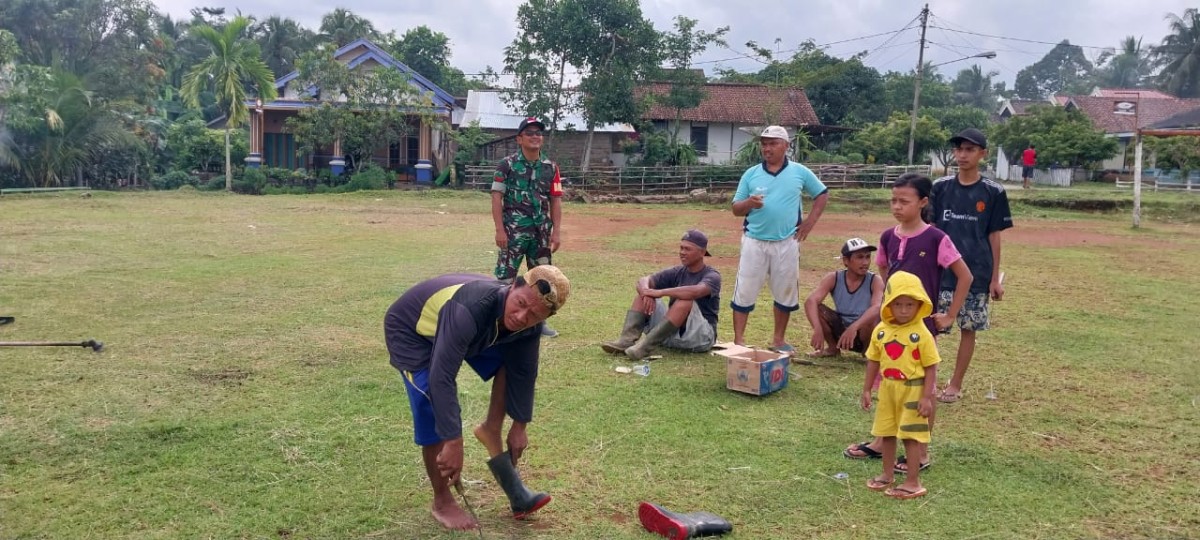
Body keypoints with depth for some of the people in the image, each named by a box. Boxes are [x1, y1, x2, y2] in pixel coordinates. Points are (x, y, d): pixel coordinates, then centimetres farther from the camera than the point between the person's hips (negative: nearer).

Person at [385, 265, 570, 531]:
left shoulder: (528, 326, -23)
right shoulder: (469, 310, -45)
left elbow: (523, 372, -6)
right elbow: (442, 378, -45)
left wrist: (519, 425, -1)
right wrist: (453, 443, -43)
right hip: (409, 330, -7)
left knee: (515, 361, -4)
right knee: (435, 418, -15)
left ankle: (491, 431, 8)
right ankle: (442, 502, 6)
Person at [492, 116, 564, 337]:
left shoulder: (551, 168, 7)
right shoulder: (507, 165, -3)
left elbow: (555, 201, 8)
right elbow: (497, 198, -6)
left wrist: (556, 232, 2)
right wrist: (500, 230, -12)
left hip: (541, 231, 4)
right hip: (513, 230, -4)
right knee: (505, 277, -4)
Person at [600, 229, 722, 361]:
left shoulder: (712, 276, -8)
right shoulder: (677, 272, 8)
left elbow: (696, 291, -33)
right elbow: (643, 281, -4)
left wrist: (660, 292, -33)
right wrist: (647, 293, -28)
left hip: (701, 336, -6)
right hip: (672, 334, 6)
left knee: (685, 300, -33)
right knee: (644, 294, -4)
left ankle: (646, 346, -35)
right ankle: (626, 340, -26)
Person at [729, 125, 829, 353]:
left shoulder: (800, 172, 2)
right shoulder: (751, 174, 2)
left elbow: (822, 194, 13)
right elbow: (736, 209, 4)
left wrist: (811, 221, 2)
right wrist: (749, 203, -18)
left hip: (787, 243, 1)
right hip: (754, 241, 0)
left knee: (786, 292, 10)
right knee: (744, 292, 0)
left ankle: (778, 340, 23)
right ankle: (738, 340, 6)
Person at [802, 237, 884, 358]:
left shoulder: (875, 281, -18)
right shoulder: (833, 278, -13)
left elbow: (877, 308, -38)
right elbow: (810, 301, -27)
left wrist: (854, 327, -54)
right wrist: (817, 329, -46)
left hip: (864, 331, -3)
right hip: (841, 329, 3)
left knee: (872, 318, -35)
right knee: (817, 308, -20)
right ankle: (833, 348, 2)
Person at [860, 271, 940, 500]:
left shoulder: (921, 334, -15)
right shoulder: (881, 331, -1)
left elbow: (931, 367, -12)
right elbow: (873, 362, 8)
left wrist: (927, 397, -16)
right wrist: (866, 390, 7)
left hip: (913, 390, -5)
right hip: (888, 388, 5)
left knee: (910, 436, 0)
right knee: (887, 433, 16)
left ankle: (913, 482, 11)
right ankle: (888, 475, 31)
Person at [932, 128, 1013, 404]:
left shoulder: (993, 192, -1)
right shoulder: (940, 188, 3)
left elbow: (994, 236, 1)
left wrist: (995, 278, 0)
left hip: (976, 274, -1)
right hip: (941, 271, 1)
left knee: (969, 328, 6)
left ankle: (955, 384, 17)